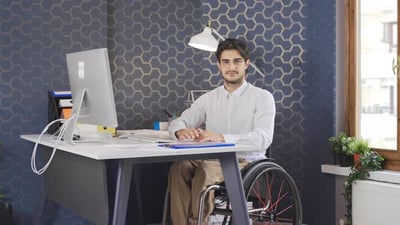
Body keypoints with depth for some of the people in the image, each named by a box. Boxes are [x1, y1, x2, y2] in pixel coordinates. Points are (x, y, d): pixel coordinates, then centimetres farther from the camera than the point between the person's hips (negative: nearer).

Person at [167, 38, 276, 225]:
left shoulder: (262, 97, -1)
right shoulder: (208, 98, 15)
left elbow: (263, 138, -16)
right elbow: (177, 122, 6)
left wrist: (222, 138, -31)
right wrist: (182, 131, -22)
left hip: (246, 163, -4)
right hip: (213, 160, 4)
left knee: (205, 172, -34)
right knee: (180, 167, -27)